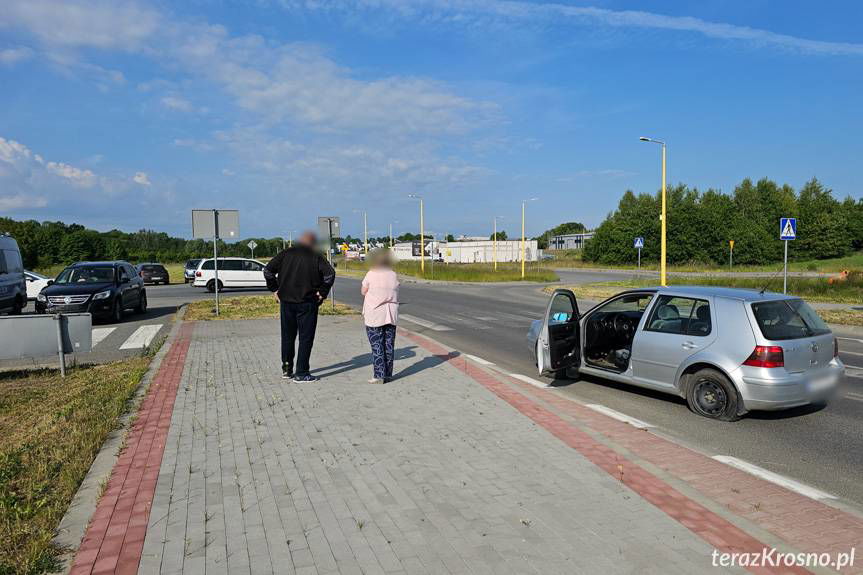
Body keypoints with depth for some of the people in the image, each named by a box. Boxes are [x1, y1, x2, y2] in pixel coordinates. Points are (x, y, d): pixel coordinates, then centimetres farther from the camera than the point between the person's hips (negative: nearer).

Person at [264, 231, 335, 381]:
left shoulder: (286, 253, 6)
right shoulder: (315, 256, -3)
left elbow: (268, 270, 2)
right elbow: (330, 273, -16)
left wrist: (274, 290, 7)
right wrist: (322, 293, -8)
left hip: (286, 301, 4)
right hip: (307, 303, -4)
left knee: (287, 336, 16)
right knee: (306, 338, 3)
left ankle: (286, 369, 22)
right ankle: (301, 373, 3)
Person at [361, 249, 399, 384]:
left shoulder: (371, 274, -9)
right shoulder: (393, 275, 4)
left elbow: (363, 291, 1)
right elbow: (396, 295, 9)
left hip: (374, 315, -4)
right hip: (391, 315, 4)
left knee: (377, 346, 1)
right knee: (389, 345, 10)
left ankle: (380, 375, 0)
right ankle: (388, 374, 15)